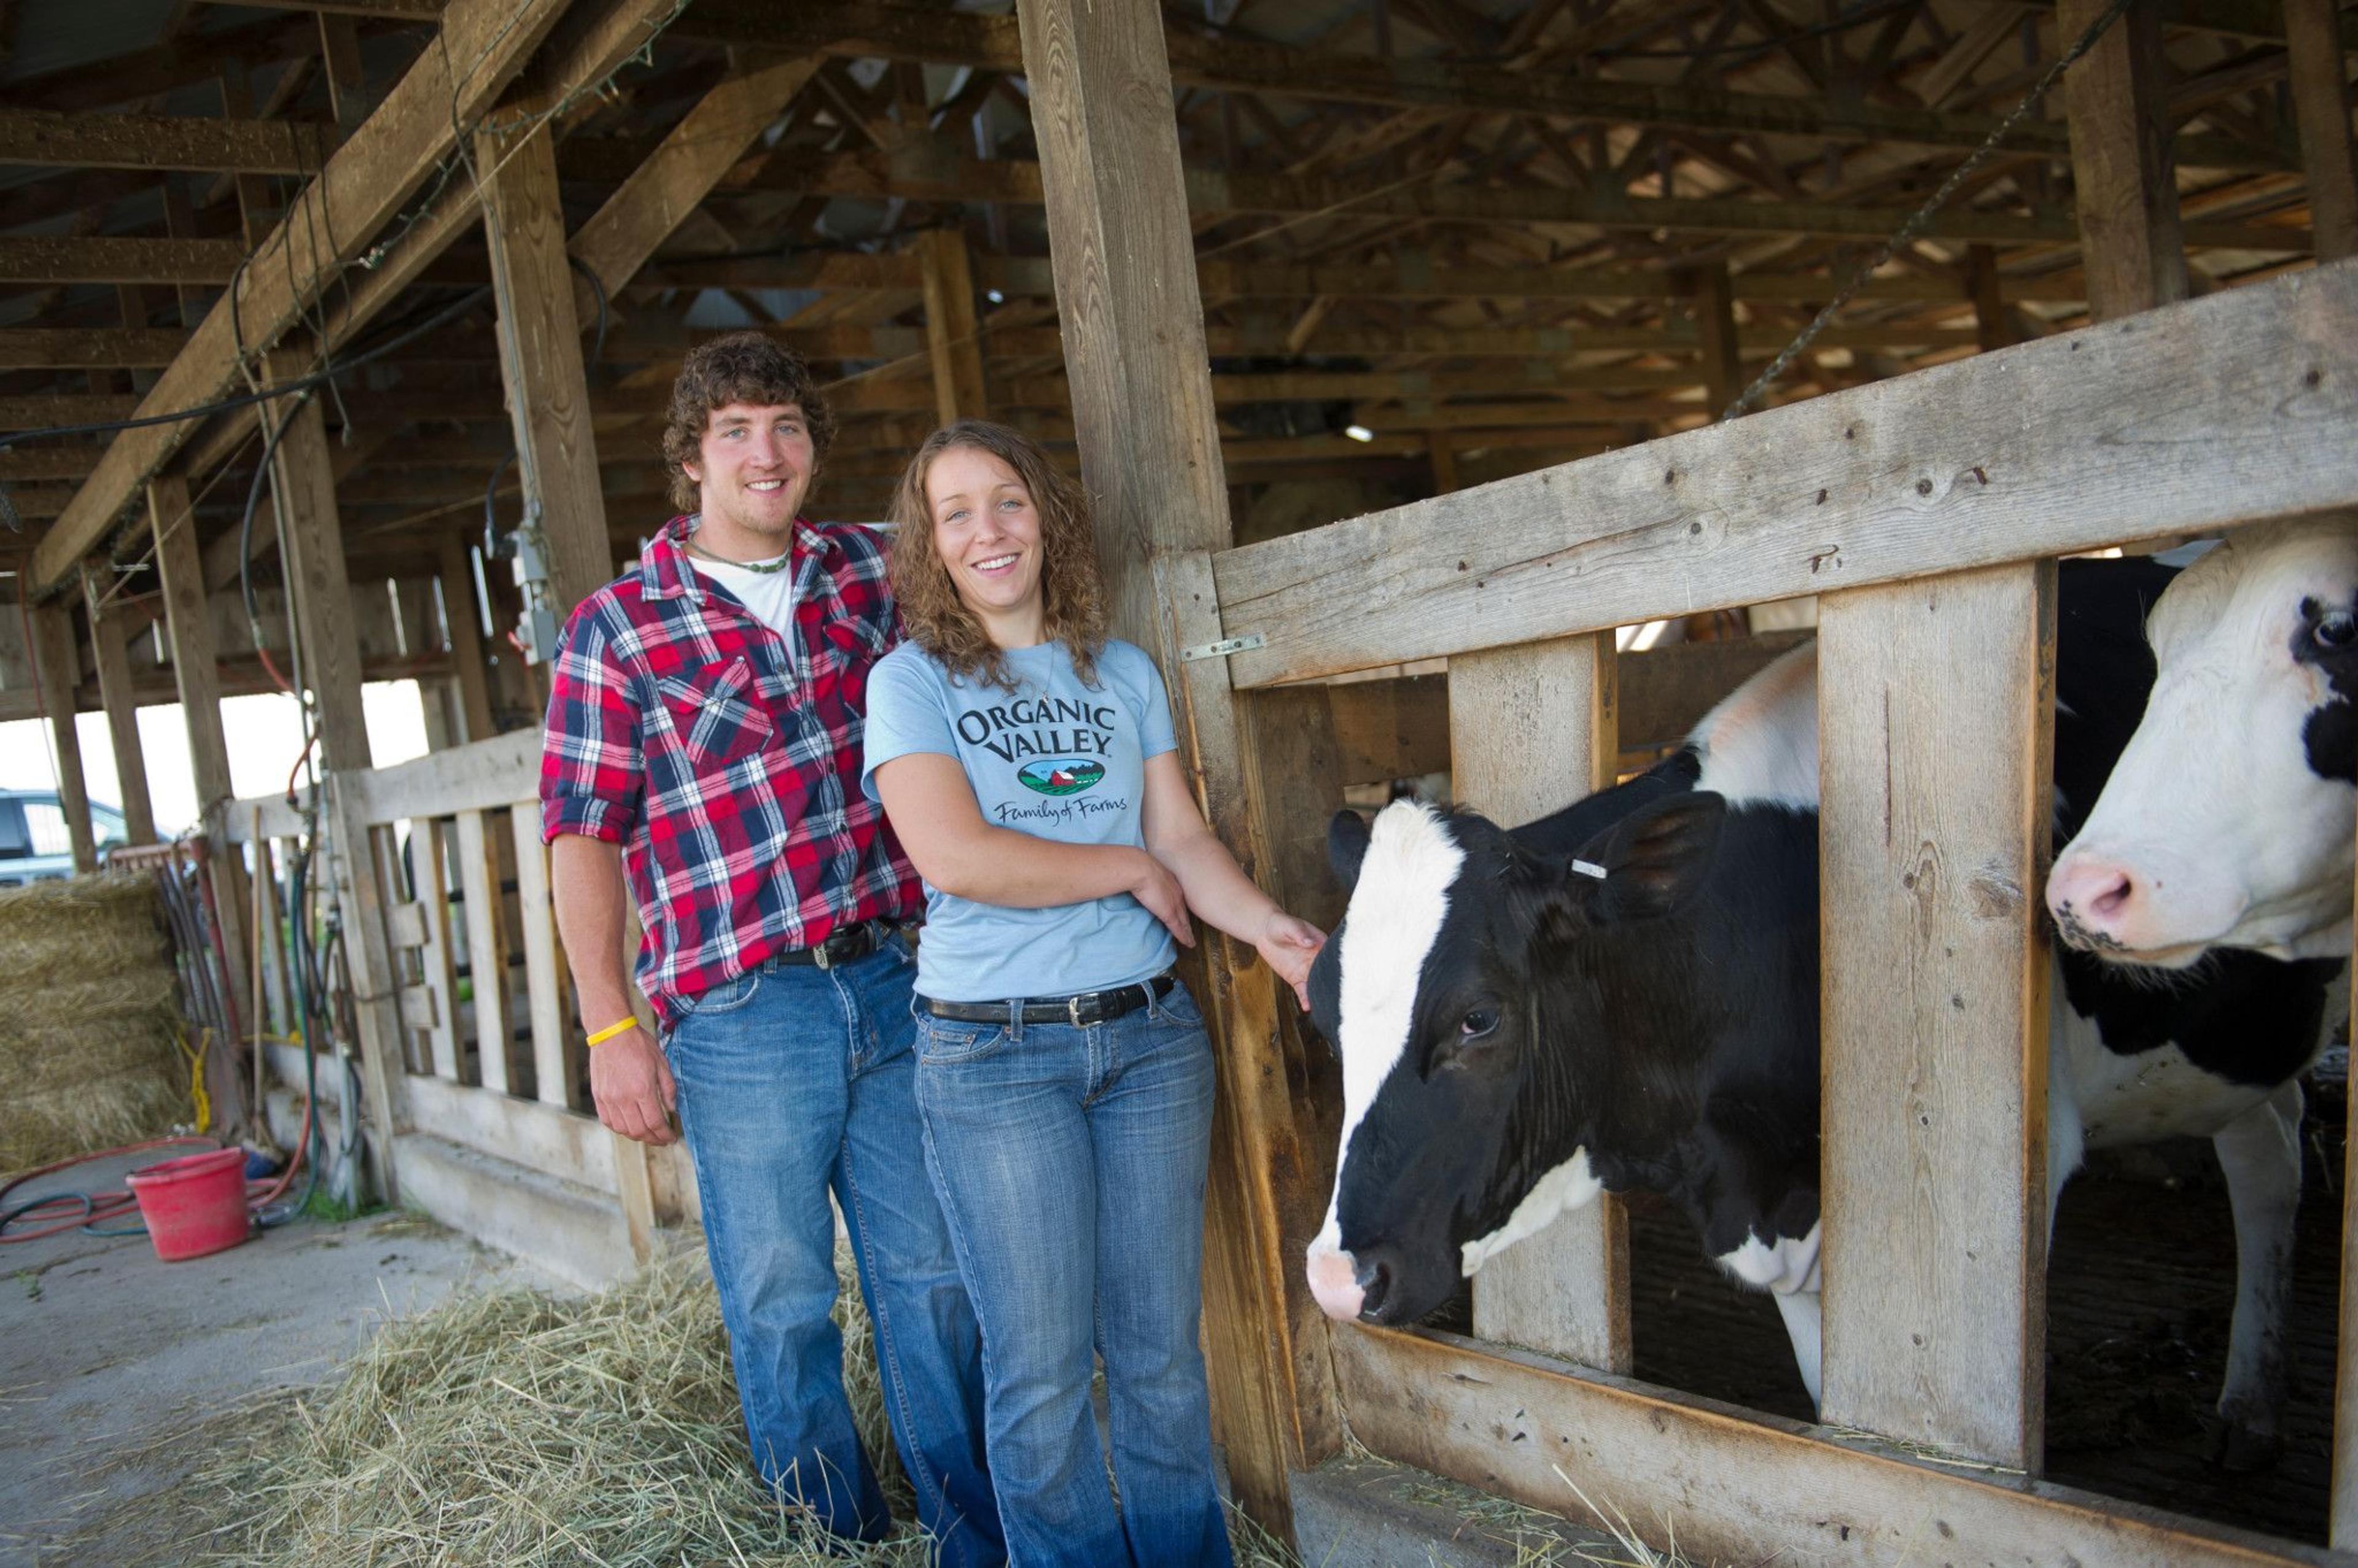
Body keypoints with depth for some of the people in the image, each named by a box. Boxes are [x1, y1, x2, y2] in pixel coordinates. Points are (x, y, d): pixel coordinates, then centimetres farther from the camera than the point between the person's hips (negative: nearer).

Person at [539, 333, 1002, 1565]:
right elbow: (583, 837, -2)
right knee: (781, 1306, 9)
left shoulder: (871, 572, 7)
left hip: (894, 983, 3)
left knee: (934, 1280, 11)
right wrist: (610, 1028, -8)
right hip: (741, 1014, -3)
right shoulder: (616, 630, -2)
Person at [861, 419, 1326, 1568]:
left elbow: (1184, 837, 6)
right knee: (1042, 1365, 5)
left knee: (1160, 1347, 11)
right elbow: (953, 853, -15)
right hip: (990, 1055, -3)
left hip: (1150, 1038, 3)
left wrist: (1267, 927, -13)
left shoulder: (1124, 675, 11)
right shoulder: (910, 682, -1)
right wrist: (1131, 869, -6)